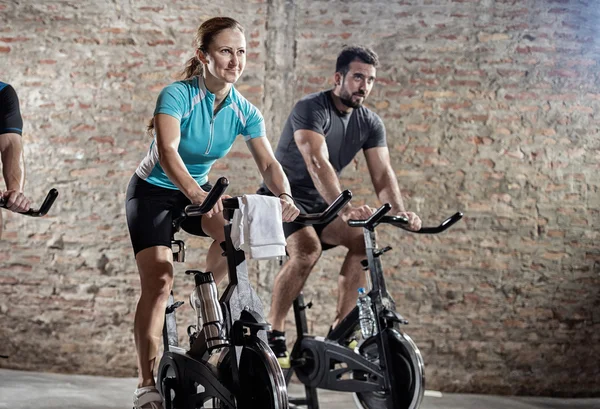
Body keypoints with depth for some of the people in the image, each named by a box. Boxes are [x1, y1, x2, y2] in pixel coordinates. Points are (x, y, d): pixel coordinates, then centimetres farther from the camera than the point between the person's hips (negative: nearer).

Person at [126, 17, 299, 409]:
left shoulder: (245, 111, -10)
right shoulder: (178, 95, -24)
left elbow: (268, 162, -18)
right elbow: (167, 151, -39)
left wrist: (285, 196, -40)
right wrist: (196, 194, -56)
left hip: (198, 191, 5)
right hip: (153, 191, -5)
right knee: (159, 280, -19)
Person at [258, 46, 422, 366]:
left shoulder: (370, 123, -1)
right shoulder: (311, 108, -21)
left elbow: (383, 173, -11)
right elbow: (318, 163, -37)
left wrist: (399, 211, -30)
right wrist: (344, 208, -51)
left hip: (321, 205, 7)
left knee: (365, 239, -16)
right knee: (308, 248, -32)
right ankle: (273, 336, -21)